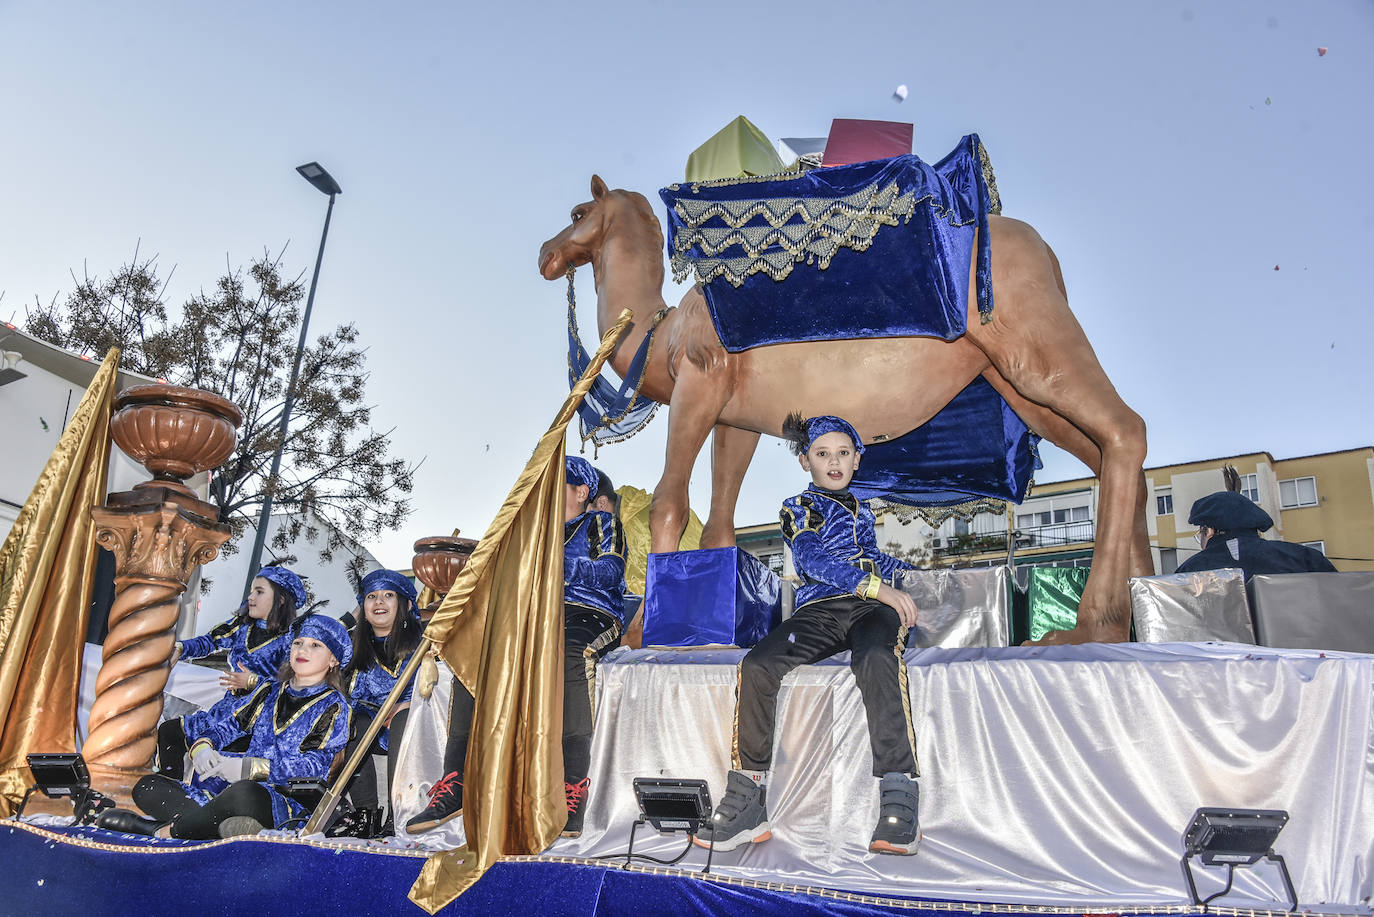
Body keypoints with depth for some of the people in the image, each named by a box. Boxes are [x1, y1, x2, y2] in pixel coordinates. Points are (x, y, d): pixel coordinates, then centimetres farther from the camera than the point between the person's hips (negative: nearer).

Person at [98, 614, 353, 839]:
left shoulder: (333, 705, 2)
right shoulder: (269, 690, 22)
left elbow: (315, 764, -9)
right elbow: (229, 723, 20)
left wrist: (250, 767, -18)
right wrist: (203, 748, -4)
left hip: (288, 801, -7)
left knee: (244, 793, -40)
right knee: (147, 786, -3)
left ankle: (166, 830, -17)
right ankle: (218, 821, -27)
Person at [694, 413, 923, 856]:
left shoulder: (861, 511, 31)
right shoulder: (797, 509, 16)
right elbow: (812, 559, -4)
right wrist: (875, 584, -17)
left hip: (873, 608, 2)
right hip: (818, 610, -1)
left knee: (877, 660, -38)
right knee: (756, 666, -31)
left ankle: (898, 799, -39)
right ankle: (746, 802, -22)